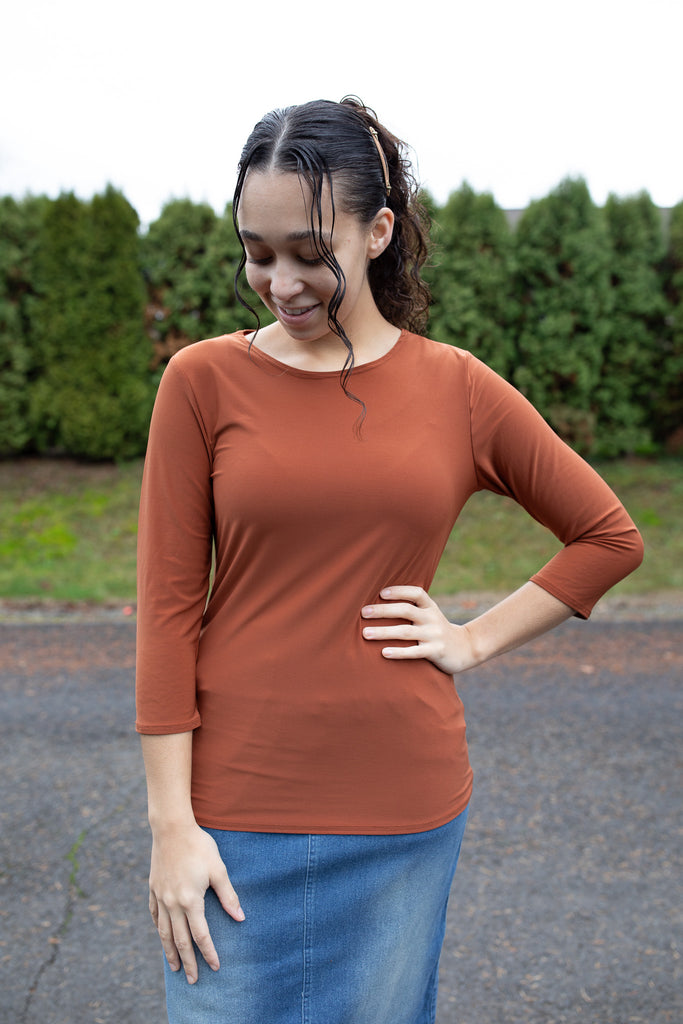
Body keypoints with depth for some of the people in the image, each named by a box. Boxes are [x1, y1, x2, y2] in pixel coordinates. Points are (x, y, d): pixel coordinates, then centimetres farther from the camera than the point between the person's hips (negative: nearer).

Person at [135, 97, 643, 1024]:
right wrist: (171, 822, -7)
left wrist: (473, 642, -1)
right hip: (238, 806, -1)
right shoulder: (204, 381, -4)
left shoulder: (459, 390, -1)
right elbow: (168, 607, -6)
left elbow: (610, 537, 9)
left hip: (405, 807, 2)